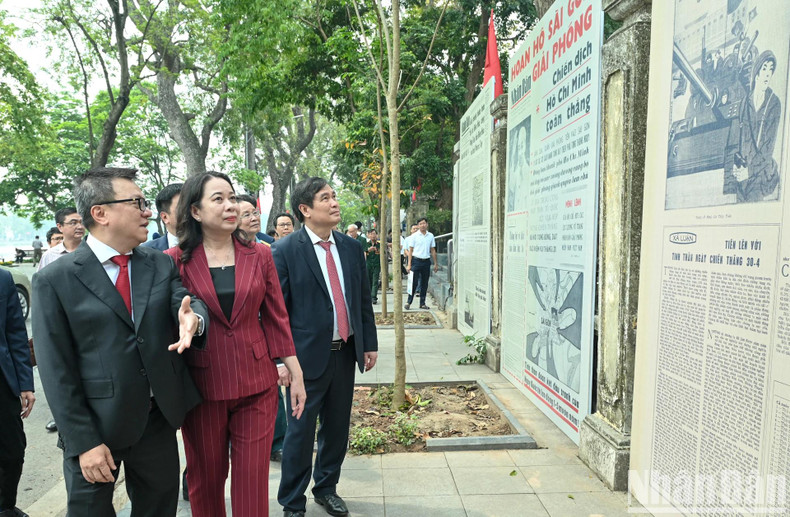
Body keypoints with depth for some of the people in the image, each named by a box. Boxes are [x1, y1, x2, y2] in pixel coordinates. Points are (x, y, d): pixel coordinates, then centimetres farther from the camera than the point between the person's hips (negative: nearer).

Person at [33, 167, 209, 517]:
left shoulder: (162, 265, 3)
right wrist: (83, 442, -11)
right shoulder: (54, 280, -9)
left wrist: (193, 320, -34)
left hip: (159, 421, 4)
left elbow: (190, 302, -9)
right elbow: (56, 371, -9)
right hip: (95, 428, -3)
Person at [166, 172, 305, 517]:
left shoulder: (260, 255, 1)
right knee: (205, 480, 16)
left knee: (252, 481, 7)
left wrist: (296, 375, 3)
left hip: (257, 384, 1)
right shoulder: (176, 261, -4)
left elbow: (276, 318, 3)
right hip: (202, 385, 0)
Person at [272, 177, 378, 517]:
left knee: (337, 427, 17)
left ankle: (326, 488, 40)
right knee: (301, 432, 7)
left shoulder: (352, 247, 6)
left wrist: (369, 343, 9)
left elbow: (363, 300, 11)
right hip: (308, 357, -5)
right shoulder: (285, 251, -10)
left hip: (346, 353, 5)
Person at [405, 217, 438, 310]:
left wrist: (436, 263, 13)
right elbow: (410, 250, 0)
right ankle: (409, 302, 4)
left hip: (426, 261, 4)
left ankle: (422, 303, 17)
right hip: (416, 261, -3)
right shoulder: (414, 236, 0)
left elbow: (433, 250, 15)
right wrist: (409, 264, -5)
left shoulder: (431, 236, 9)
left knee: (425, 284, 8)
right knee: (414, 282, -6)